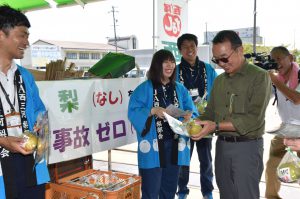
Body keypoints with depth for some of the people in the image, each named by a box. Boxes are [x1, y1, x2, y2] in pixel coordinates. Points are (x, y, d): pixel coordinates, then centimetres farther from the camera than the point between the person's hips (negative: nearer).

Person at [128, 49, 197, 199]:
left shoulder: (180, 89, 9)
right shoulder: (144, 88, -5)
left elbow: (192, 110, 5)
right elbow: (133, 112, -10)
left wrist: (189, 116, -17)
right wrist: (153, 111, -23)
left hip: (174, 145, 5)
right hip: (153, 146, -4)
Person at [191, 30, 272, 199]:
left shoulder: (260, 76, -8)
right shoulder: (219, 80, 13)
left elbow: (254, 119, -17)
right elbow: (211, 112, 13)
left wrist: (216, 126, -22)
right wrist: (195, 123, -8)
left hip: (247, 147, -6)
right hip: (222, 145, 6)